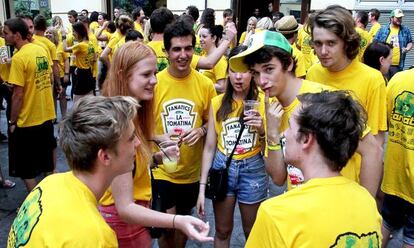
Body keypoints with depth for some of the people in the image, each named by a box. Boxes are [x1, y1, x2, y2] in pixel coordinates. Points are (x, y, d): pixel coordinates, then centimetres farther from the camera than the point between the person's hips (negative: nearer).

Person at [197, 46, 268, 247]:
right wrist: (202, 187, -2)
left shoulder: (263, 102, -6)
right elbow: (209, 147, 1)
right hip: (222, 168, 1)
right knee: (222, 231, 15)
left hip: (252, 169, -1)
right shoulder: (217, 103, -2)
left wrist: (262, 130, -23)